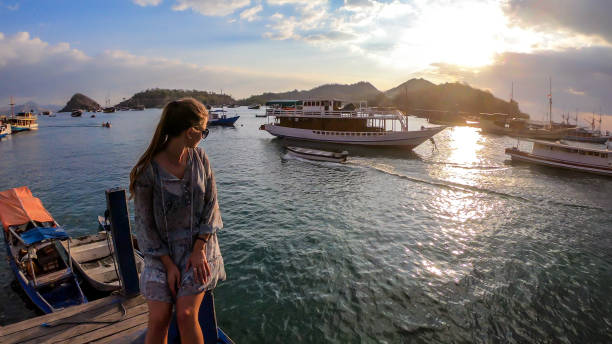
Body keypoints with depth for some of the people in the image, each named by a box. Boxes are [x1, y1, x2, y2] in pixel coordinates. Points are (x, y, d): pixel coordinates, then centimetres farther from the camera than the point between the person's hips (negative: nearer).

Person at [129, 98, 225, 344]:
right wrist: (168, 264, -11)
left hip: (199, 245, 2)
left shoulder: (199, 158, -3)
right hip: (162, 250, -1)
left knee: (186, 315, -10)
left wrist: (199, 250, -9)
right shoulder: (147, 170, -14)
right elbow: (144, 222, -9)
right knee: (158, 320, -6)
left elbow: (210, 204, -1)